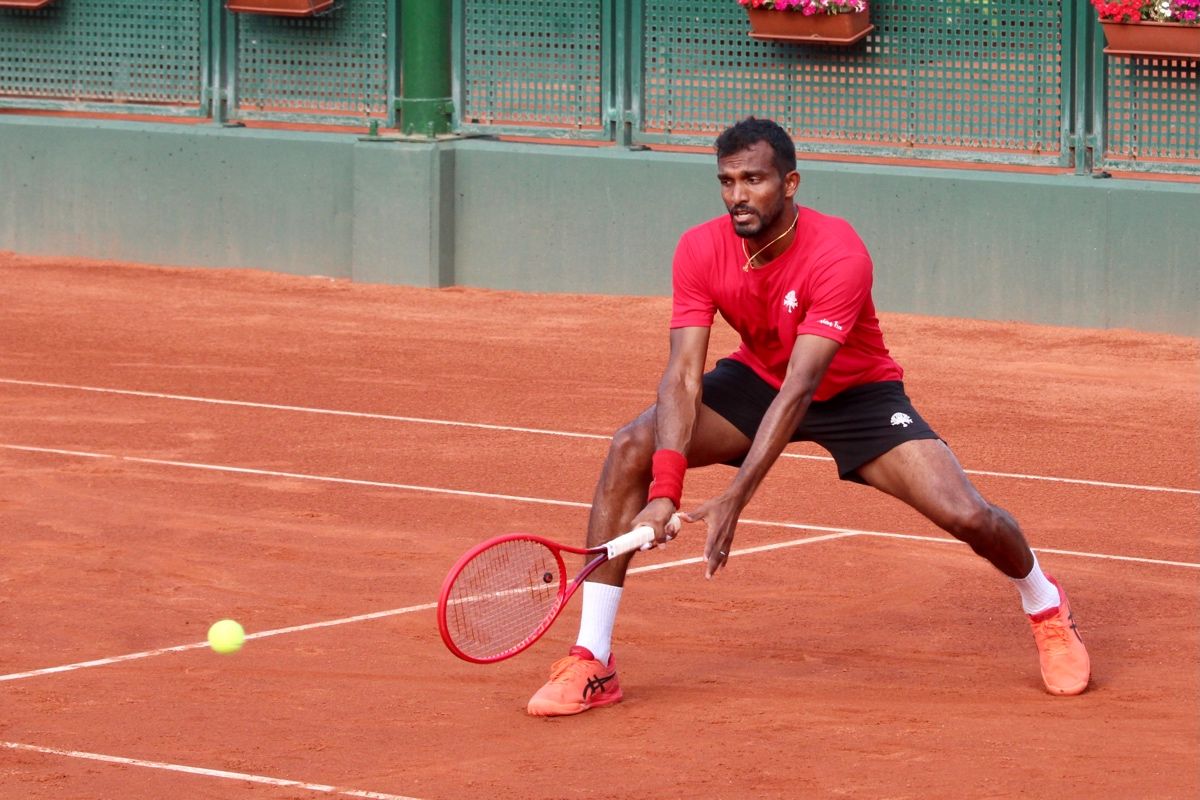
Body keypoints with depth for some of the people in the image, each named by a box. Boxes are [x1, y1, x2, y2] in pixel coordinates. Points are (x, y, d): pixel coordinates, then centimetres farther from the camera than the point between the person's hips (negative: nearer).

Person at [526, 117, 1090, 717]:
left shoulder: (839, 256, -33)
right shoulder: (700, 252, -21)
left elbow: (801, 388, -38)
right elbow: (683, 375, -26)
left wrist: (733, 501, -45)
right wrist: (664, 492, -41)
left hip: (856, 392, -3)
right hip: (757, 378, 3)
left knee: (965, 516, -19)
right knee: (630, 450, -21)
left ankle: (1047, 609, 19)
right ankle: (591, 663, -16)